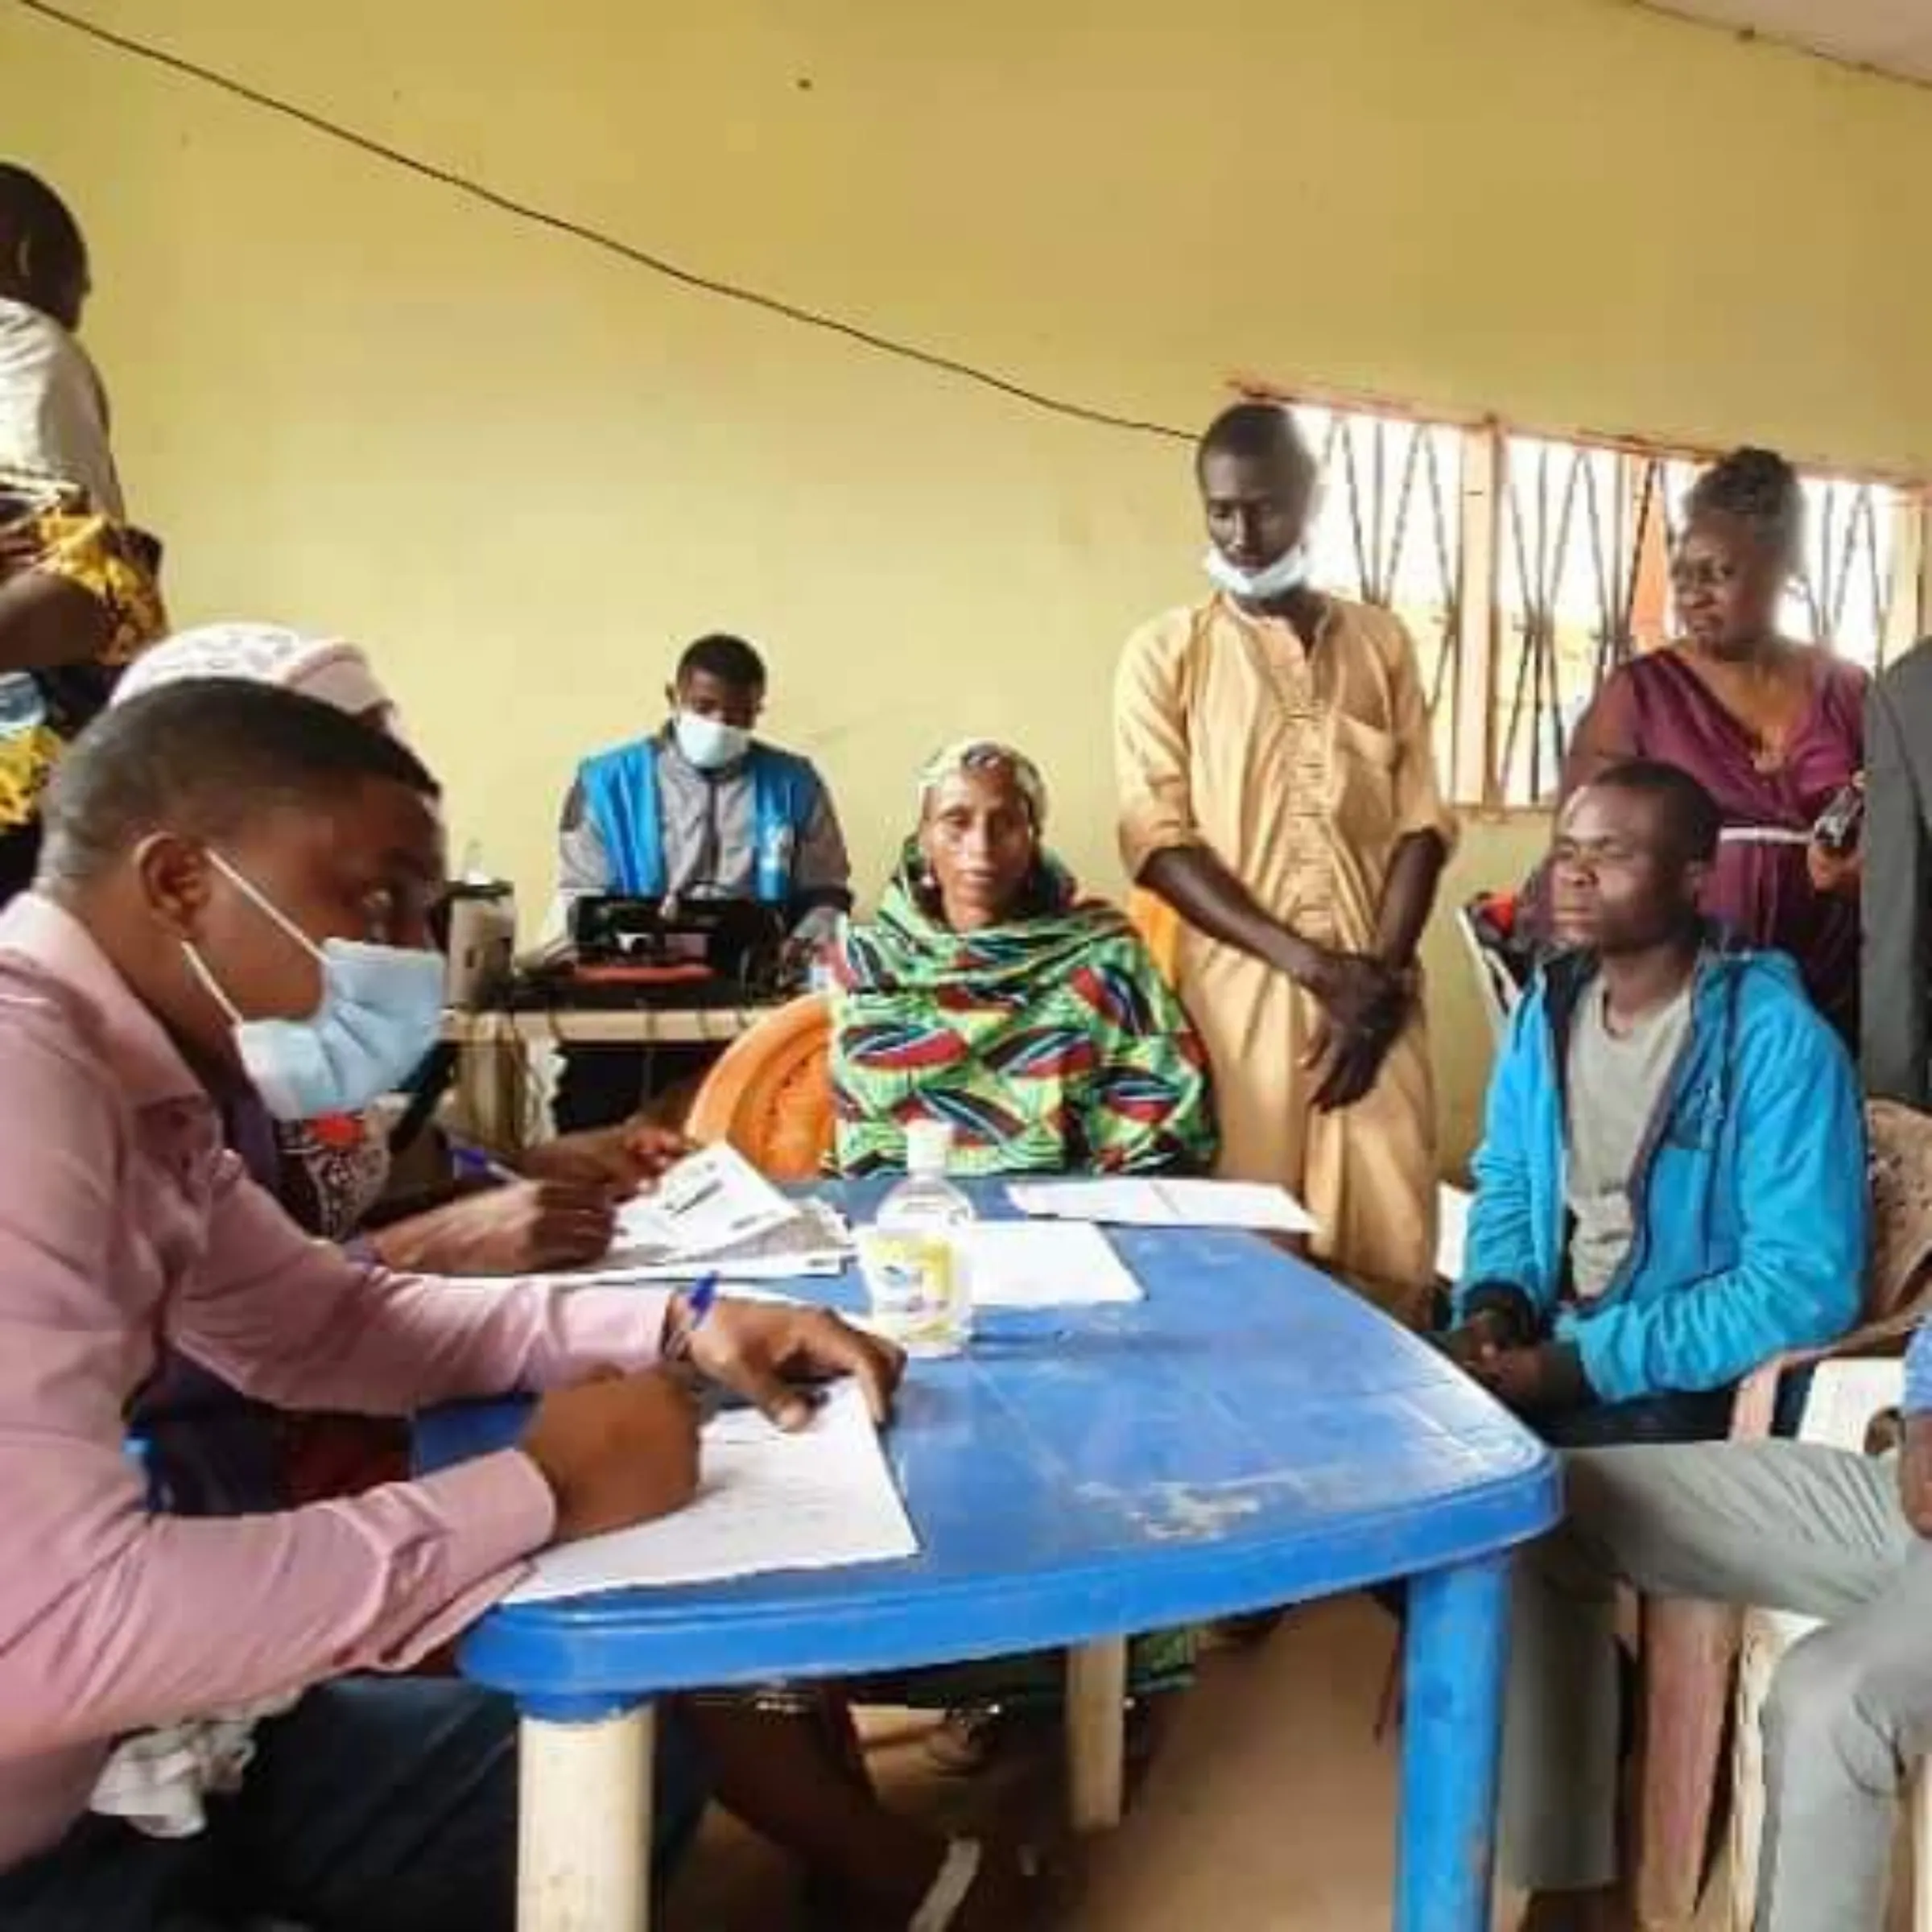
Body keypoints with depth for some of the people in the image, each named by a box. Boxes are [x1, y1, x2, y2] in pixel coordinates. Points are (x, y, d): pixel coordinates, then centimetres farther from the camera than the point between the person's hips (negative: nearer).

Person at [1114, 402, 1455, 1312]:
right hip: (1236, 991, -2)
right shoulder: (1165, 652, 5)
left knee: (1390, 1251, 1)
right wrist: (1313, 965, -11)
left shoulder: (1383, 642, 13)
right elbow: (1158, 839, -4)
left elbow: (1421, 819, 8)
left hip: (1375, 993, 2)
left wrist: (1382, 974, -7)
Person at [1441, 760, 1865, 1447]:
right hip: (1545, 1339, 6)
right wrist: (1495, 1300, -6)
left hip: (1691, 1387, -6)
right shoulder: (1547, 1007, 3)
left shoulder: (1779, 1042, -17)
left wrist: (1585, 1364, -22)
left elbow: (1805, 1285, -21)